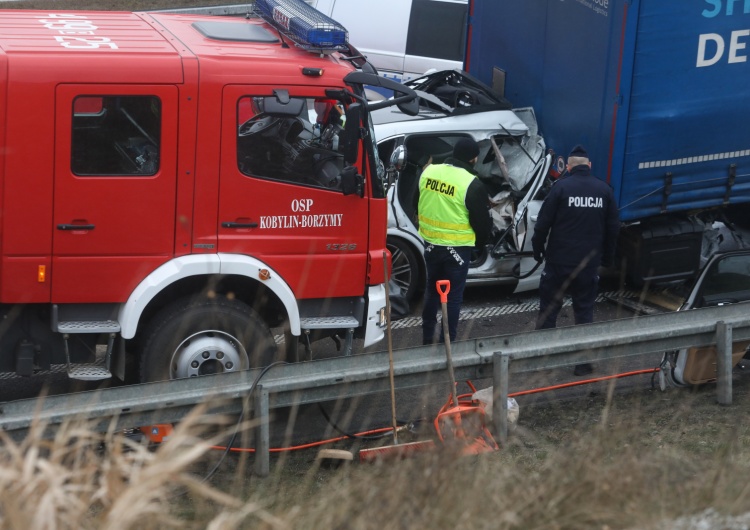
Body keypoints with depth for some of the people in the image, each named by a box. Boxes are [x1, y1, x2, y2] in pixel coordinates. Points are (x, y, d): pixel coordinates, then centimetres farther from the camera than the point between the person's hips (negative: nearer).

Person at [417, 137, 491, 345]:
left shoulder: (428, 172, -2)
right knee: (453, 296, 6)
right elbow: (482, 221, -10)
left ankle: (427, 338, 30)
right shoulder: (472, 185, -19)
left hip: (431, 244, 5)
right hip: (457, 248, -5)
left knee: (432, 290, 21)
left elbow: (417, 205, 11)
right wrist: (481, 240, 11)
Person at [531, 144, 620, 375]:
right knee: (585, 310, 10)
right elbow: (613, 228, 8)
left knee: (549, 308, 7)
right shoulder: (604, 190, 3)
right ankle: (584, 361, 10)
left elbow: (543, 223, -7)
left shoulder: (561, 187, -8)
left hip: (559, 261, -3)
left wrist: (538, 249, 6)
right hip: (589, 262, 3)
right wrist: (607, 258, 17)